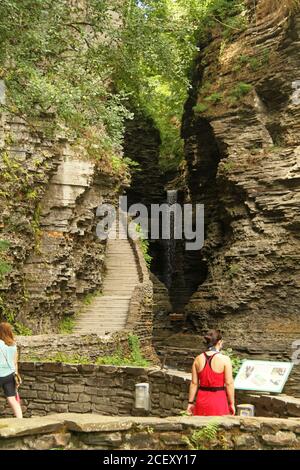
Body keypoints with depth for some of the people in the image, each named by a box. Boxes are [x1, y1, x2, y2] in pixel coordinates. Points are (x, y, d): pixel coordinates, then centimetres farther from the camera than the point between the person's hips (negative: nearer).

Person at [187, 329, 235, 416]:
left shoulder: (198, 359, 1)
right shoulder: (225, 359, -10)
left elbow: (194, 383, 3)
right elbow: (229, 383, -10)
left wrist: (191, 402, 10)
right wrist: (232, 403, -1)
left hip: (202, 400, 4)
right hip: (218, 399, -4)